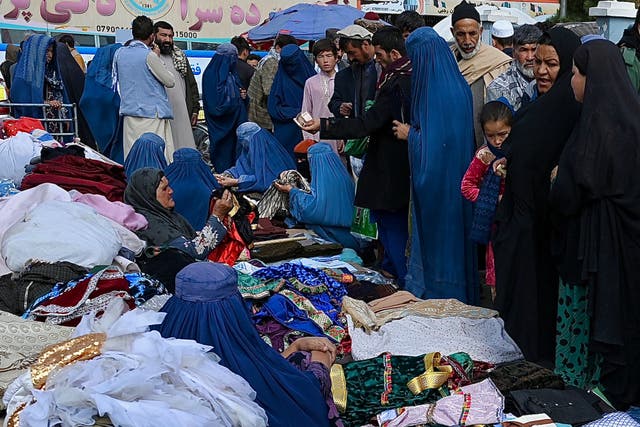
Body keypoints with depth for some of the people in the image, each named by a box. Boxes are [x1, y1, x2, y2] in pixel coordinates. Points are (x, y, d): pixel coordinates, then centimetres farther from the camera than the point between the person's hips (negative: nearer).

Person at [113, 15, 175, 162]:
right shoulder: (149, 55, -11)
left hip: (129, 112, 6)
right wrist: (158, 59, 8)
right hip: (153, 114, -6)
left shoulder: (119, 53, 7)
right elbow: (170, 81, -3)